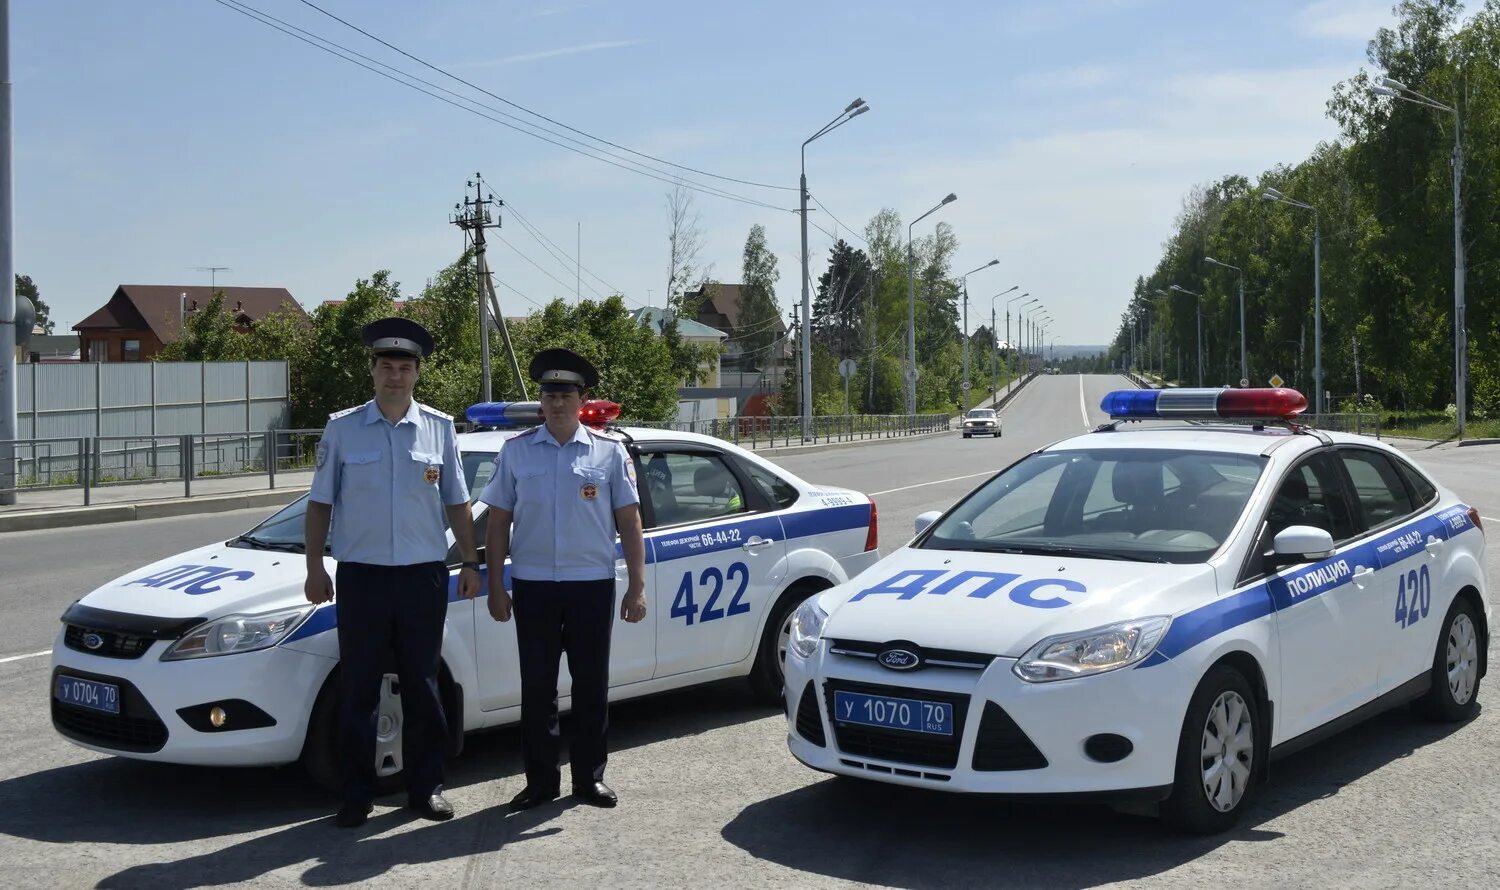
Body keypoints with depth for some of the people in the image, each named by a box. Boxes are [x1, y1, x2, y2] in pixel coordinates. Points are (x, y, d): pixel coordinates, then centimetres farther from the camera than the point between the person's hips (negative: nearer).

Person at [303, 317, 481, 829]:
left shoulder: (439, 429, 6)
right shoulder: (342, 429, 3)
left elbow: (457, 502, 12)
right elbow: (320, 503, 6)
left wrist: (470, 563, 7)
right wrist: (315, 568, 0)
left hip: (424, 575, 1)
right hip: (361, 575, -1)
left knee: (422, 687, 8)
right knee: (358, 690, 2)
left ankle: (426, 787, 18)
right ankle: (357, 796, 11)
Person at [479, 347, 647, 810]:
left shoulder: (609, 452, 1)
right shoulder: (516, 451, 3)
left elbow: (629, 521, 2)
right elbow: (498, 523, 6)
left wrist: (637, 586, -2)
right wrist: (496, 588, 2)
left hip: (592, 584, 0)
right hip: (533, 585, 1)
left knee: (591, 684, 7)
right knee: (537, 686, 5)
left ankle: (590, 777, 18)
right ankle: (540, 780, 16)